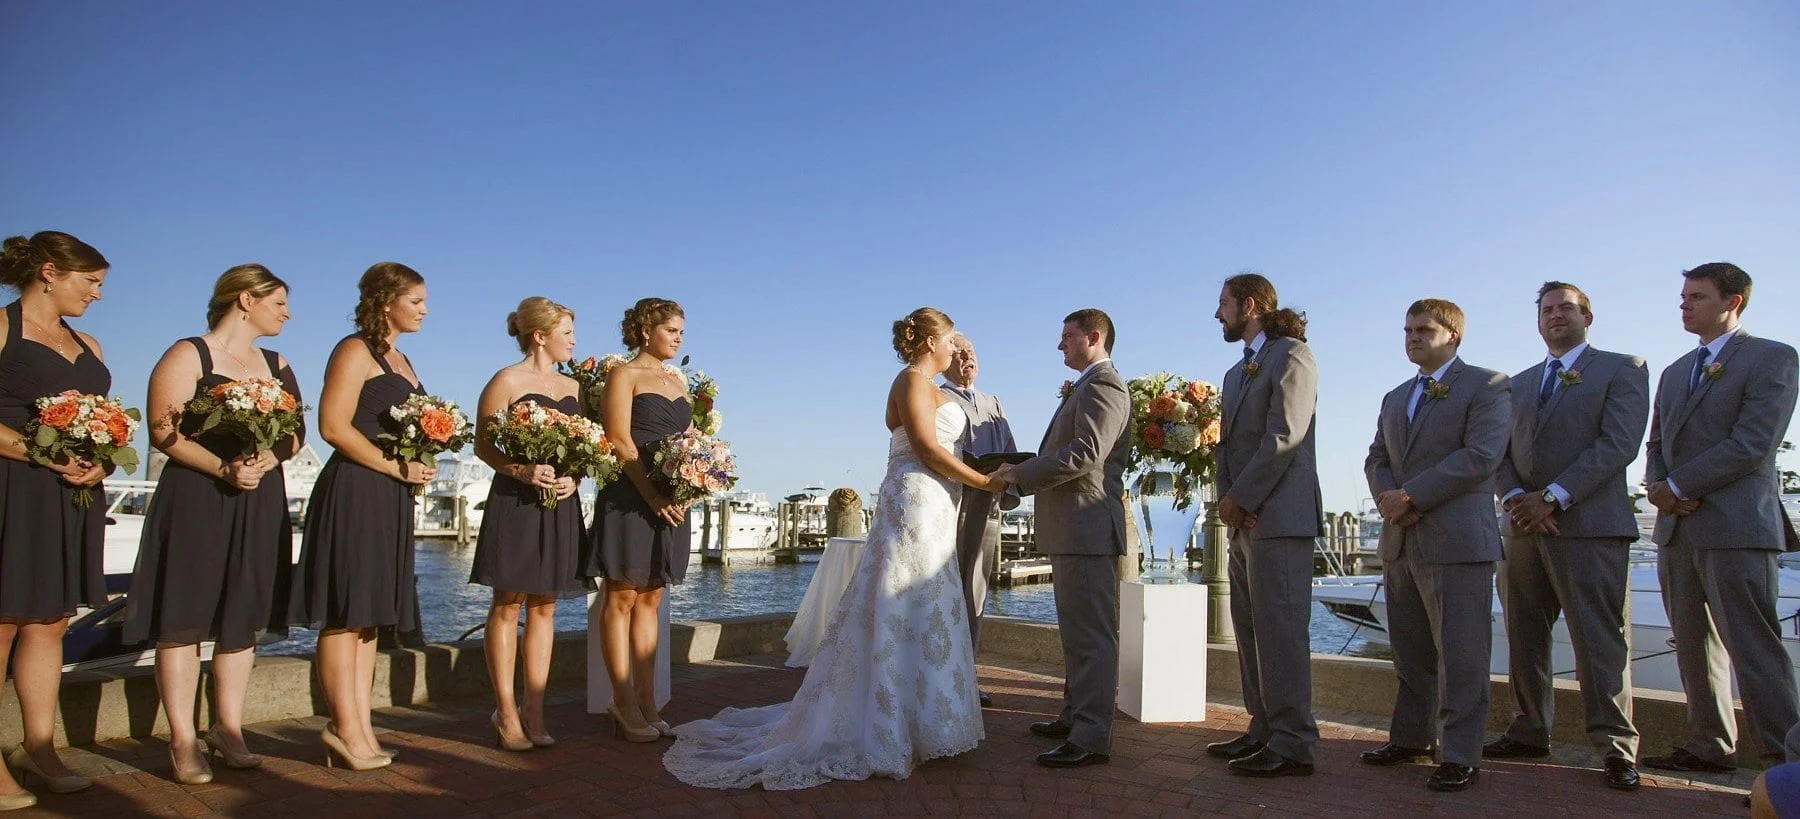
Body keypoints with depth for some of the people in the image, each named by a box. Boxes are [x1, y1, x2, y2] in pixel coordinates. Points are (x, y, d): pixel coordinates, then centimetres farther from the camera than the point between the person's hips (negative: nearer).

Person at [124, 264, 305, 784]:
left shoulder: (277, 365, 17)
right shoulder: (188, 356, -1)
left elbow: (296, 433, 12)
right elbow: (164, 432, -9)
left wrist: (267, 458, -9)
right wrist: (223, 468, -21)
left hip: (260, 503, 6)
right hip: (194, 500, -5)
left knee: (243, 618, 7)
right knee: (185, 617, -3)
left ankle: (228, 730, 16)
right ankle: (183, 742, 4)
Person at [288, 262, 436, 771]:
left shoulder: (399, 360, 20)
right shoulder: (356, 351, -6)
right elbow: (333, 427, -16)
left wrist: (419, 467, 9)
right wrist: (397, 467, -14)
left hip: (390, 499, 9)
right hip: (354, 493, -9)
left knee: (369, 615, 9)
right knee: (345, 614, -3)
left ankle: (358, 727, 14)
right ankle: (346, 728, 3)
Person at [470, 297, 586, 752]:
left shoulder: (572, 387, 15)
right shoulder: (507, 381, -3)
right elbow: (483, 445, -5)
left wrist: (572, 478, -4)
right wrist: (521, 470, -21)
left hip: (560, 505, 6)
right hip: (514, 503, -6)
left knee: (544, 608, 6)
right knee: (507, 607, 1)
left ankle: (534, 712, 11)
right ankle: (506, 713, 9)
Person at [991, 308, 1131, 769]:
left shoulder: (1103, 384, -11)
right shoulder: (1089, 386, 23)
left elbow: (1086, 453, -23)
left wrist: (1021, 474, -16)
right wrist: (1026, 475, 10)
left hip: (1089, 526, -11)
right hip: (1071, 528, 11)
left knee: (1091, 632, -8)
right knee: (1077, 629, 18)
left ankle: (1092, 738, -5)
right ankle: (1076, 717, 29)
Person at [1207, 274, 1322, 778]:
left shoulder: (1291, 355, -5)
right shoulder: (1237, 371, 23)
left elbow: (1283, 438, -15)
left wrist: (1241, 498, -13)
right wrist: (1226, 498, 1)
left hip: (1278, 515, -9)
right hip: (1244, 519, 9)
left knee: (1279, 629, -8)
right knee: (1250, 629, 11)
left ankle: (1293, 745, -2)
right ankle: (1264, 731, 19)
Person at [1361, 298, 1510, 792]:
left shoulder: (1486, 386, 0)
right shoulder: (1395, 398, 22)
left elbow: (1481, 455, -13)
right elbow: (1376, 459, 16)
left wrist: (1411, 496, -16)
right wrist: (1387, 500, -5)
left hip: (1457, 541, -7)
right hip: (1400, 542, 7)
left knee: (1459, 654, -3)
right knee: (1410, 652, 12)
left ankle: (1459, 755, 3)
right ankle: (1410, 738, 21)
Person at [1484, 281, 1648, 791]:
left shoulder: (1623, 369, 6)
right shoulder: (1518, 384, 21)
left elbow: (1618, 443, -8)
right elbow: (1499, 451, 13)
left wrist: (1552, 497, -14)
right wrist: (1517, 498, -7)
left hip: (1589, 524, -5)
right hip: (1523, 527, 5)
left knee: (1599, 639, -6)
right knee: (1524, 636, 7)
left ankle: (1616, 747, 1)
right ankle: (1531, 733, 15)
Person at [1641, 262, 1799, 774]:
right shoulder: (1675, 372, 21)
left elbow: (1753, 445, -12)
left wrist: (1679, 487, -10)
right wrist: (1658, 488, 0)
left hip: (1735, 527, -7)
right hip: (1676, 529, 7)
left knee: (1753, 649, -8)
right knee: (1694, 647, 10)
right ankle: (1710, 747, 19)